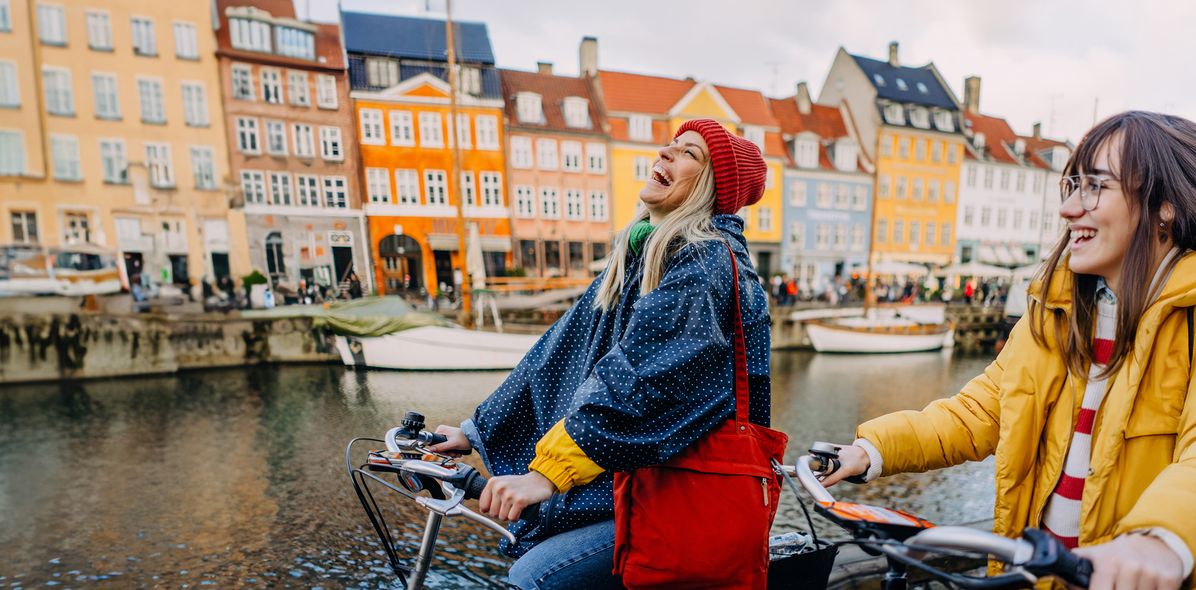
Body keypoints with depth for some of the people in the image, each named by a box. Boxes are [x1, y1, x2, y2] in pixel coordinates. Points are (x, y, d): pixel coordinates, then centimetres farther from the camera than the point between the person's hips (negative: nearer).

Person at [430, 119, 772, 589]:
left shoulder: (709, 265, -15)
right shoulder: (641, 255, 10)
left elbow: (643, 374, -28)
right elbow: (564, 347, 7)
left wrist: (549, 470, -32)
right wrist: (476, 430, 5)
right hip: (635, 475, 7)